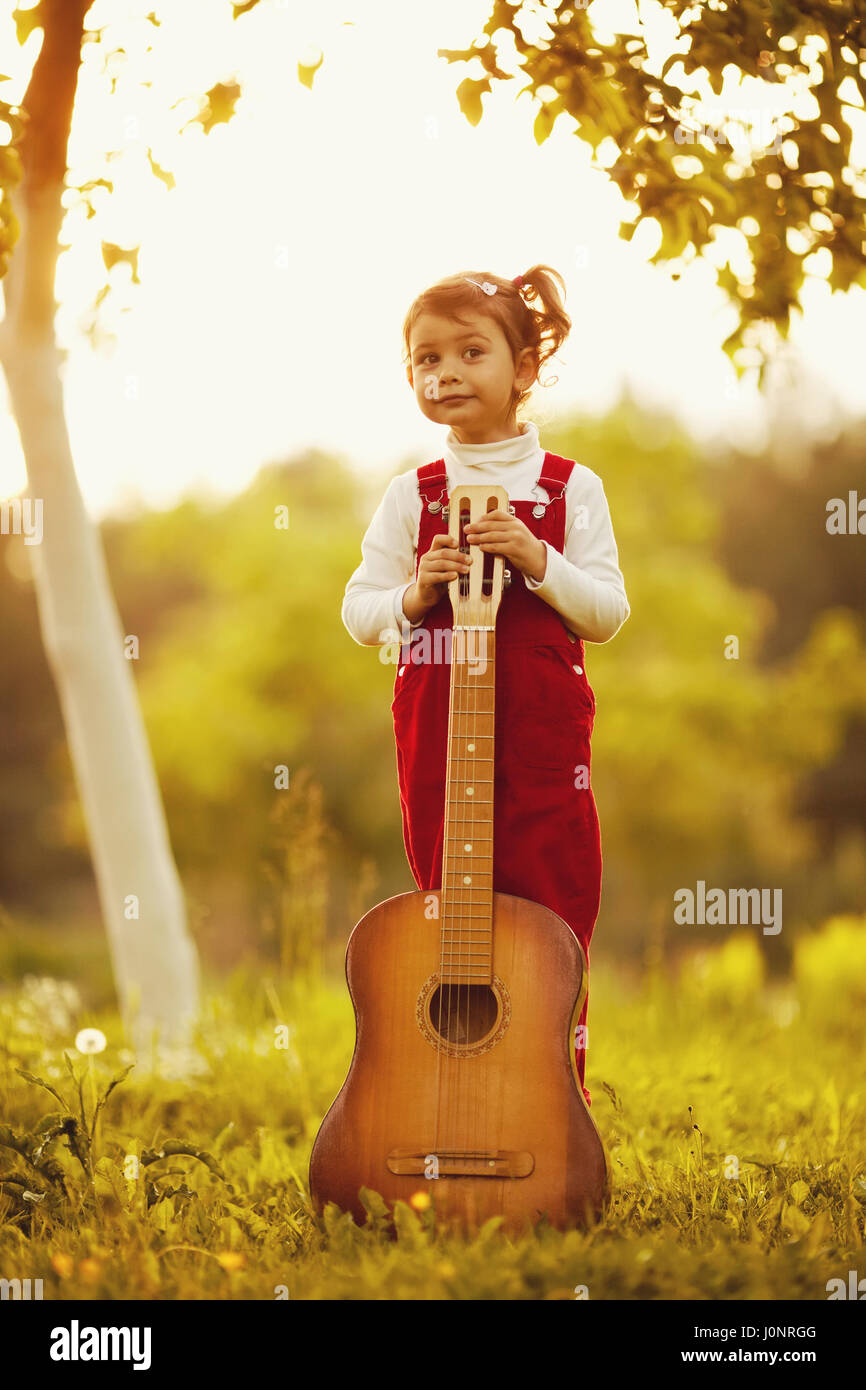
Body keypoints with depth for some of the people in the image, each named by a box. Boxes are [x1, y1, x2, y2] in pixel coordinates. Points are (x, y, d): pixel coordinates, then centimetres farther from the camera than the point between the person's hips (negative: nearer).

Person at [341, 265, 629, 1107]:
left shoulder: (570, 490, 1)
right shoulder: (412, 495, 4)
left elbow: (607, 614, -2)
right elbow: (358, 613, 6)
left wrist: (536, 560, -16)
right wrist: (412, 595, -14)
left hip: (543, 731, -1)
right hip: (437, 732, 1)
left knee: (556, 917, 0)